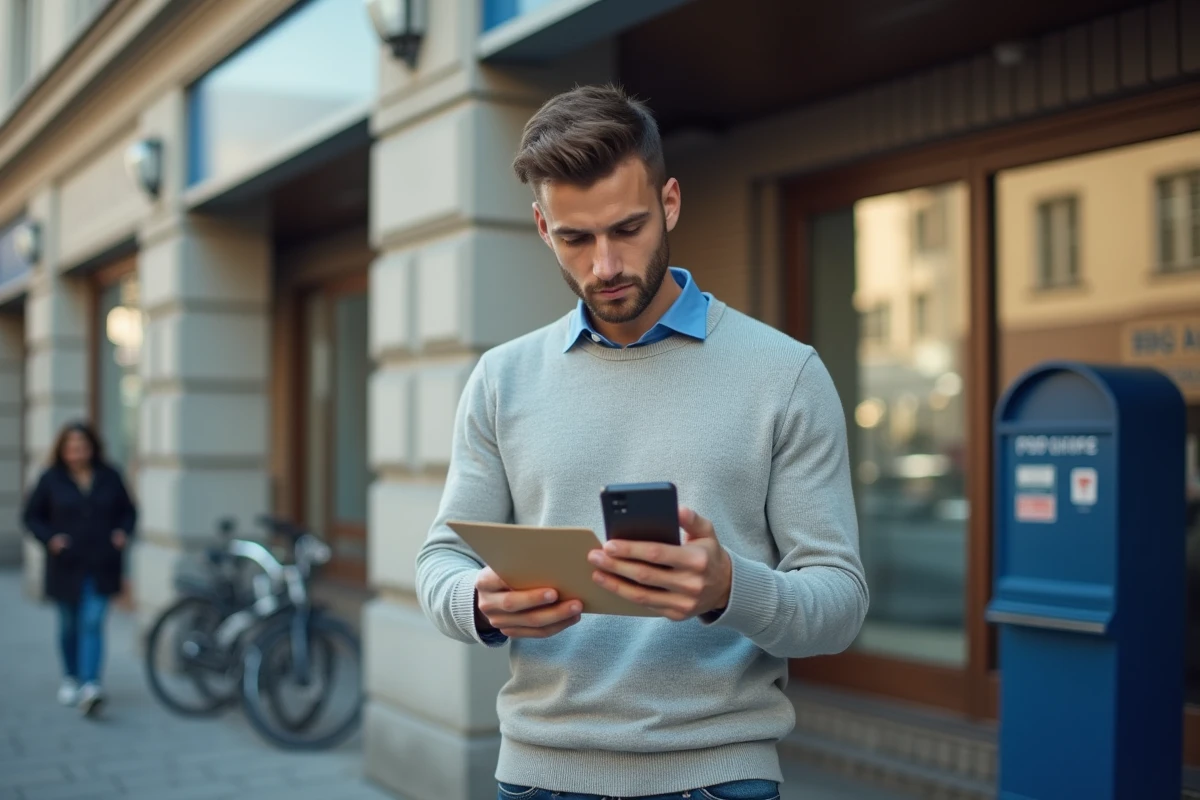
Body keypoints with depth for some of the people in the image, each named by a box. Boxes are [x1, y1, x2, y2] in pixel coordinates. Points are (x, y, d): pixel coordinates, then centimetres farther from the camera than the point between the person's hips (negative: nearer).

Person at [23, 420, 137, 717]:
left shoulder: (109, 477, 3)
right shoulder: (51, 479, 0)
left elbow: (128, 511, 13)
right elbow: (32, 516, 6)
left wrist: (123, 532, -5)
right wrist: (50, 537, -10)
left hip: (101, 565, -1)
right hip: (66, 564, 1)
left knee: (92, 623, -11)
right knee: (69, 624, 15)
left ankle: (90, 685, -20)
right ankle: (70, 678, 35)